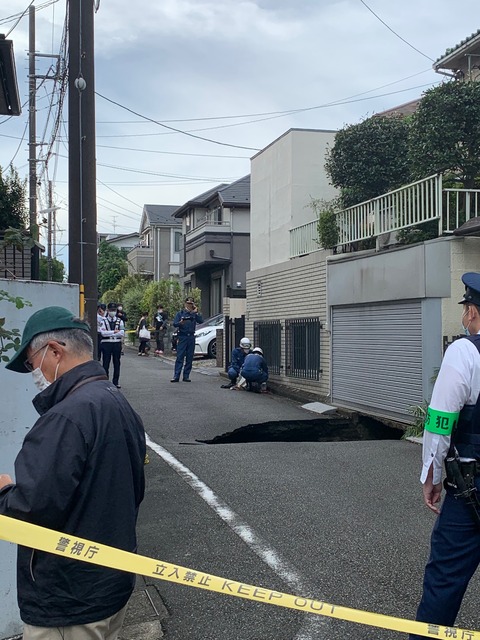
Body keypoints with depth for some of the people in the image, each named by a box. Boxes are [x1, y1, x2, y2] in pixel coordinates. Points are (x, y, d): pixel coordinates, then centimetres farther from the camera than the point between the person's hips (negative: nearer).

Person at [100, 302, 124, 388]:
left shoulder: (119, 321, 8)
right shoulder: (103, 320, 1)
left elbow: (122, 333, -5)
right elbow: (103, 333, -13)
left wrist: (109, 333, -10)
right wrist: (114, 331, -11)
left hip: (117, 344, 3)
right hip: (106, 344, -3)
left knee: (117, 363, 6)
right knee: (106, 364, 1)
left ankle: (115, 382, 14)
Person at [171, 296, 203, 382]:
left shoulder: (194, 314, 12)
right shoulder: (180, 313, 7)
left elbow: (201, 321, -5)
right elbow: (174, 324, -2)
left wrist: (196, 312, -7)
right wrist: (180, 323, -21)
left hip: (191, 337, 3)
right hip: (182, 336, -3)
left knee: (189, 358, 3)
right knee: (180, 357, -7)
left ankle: (186, 376, 8)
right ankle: (176, 376, -9)